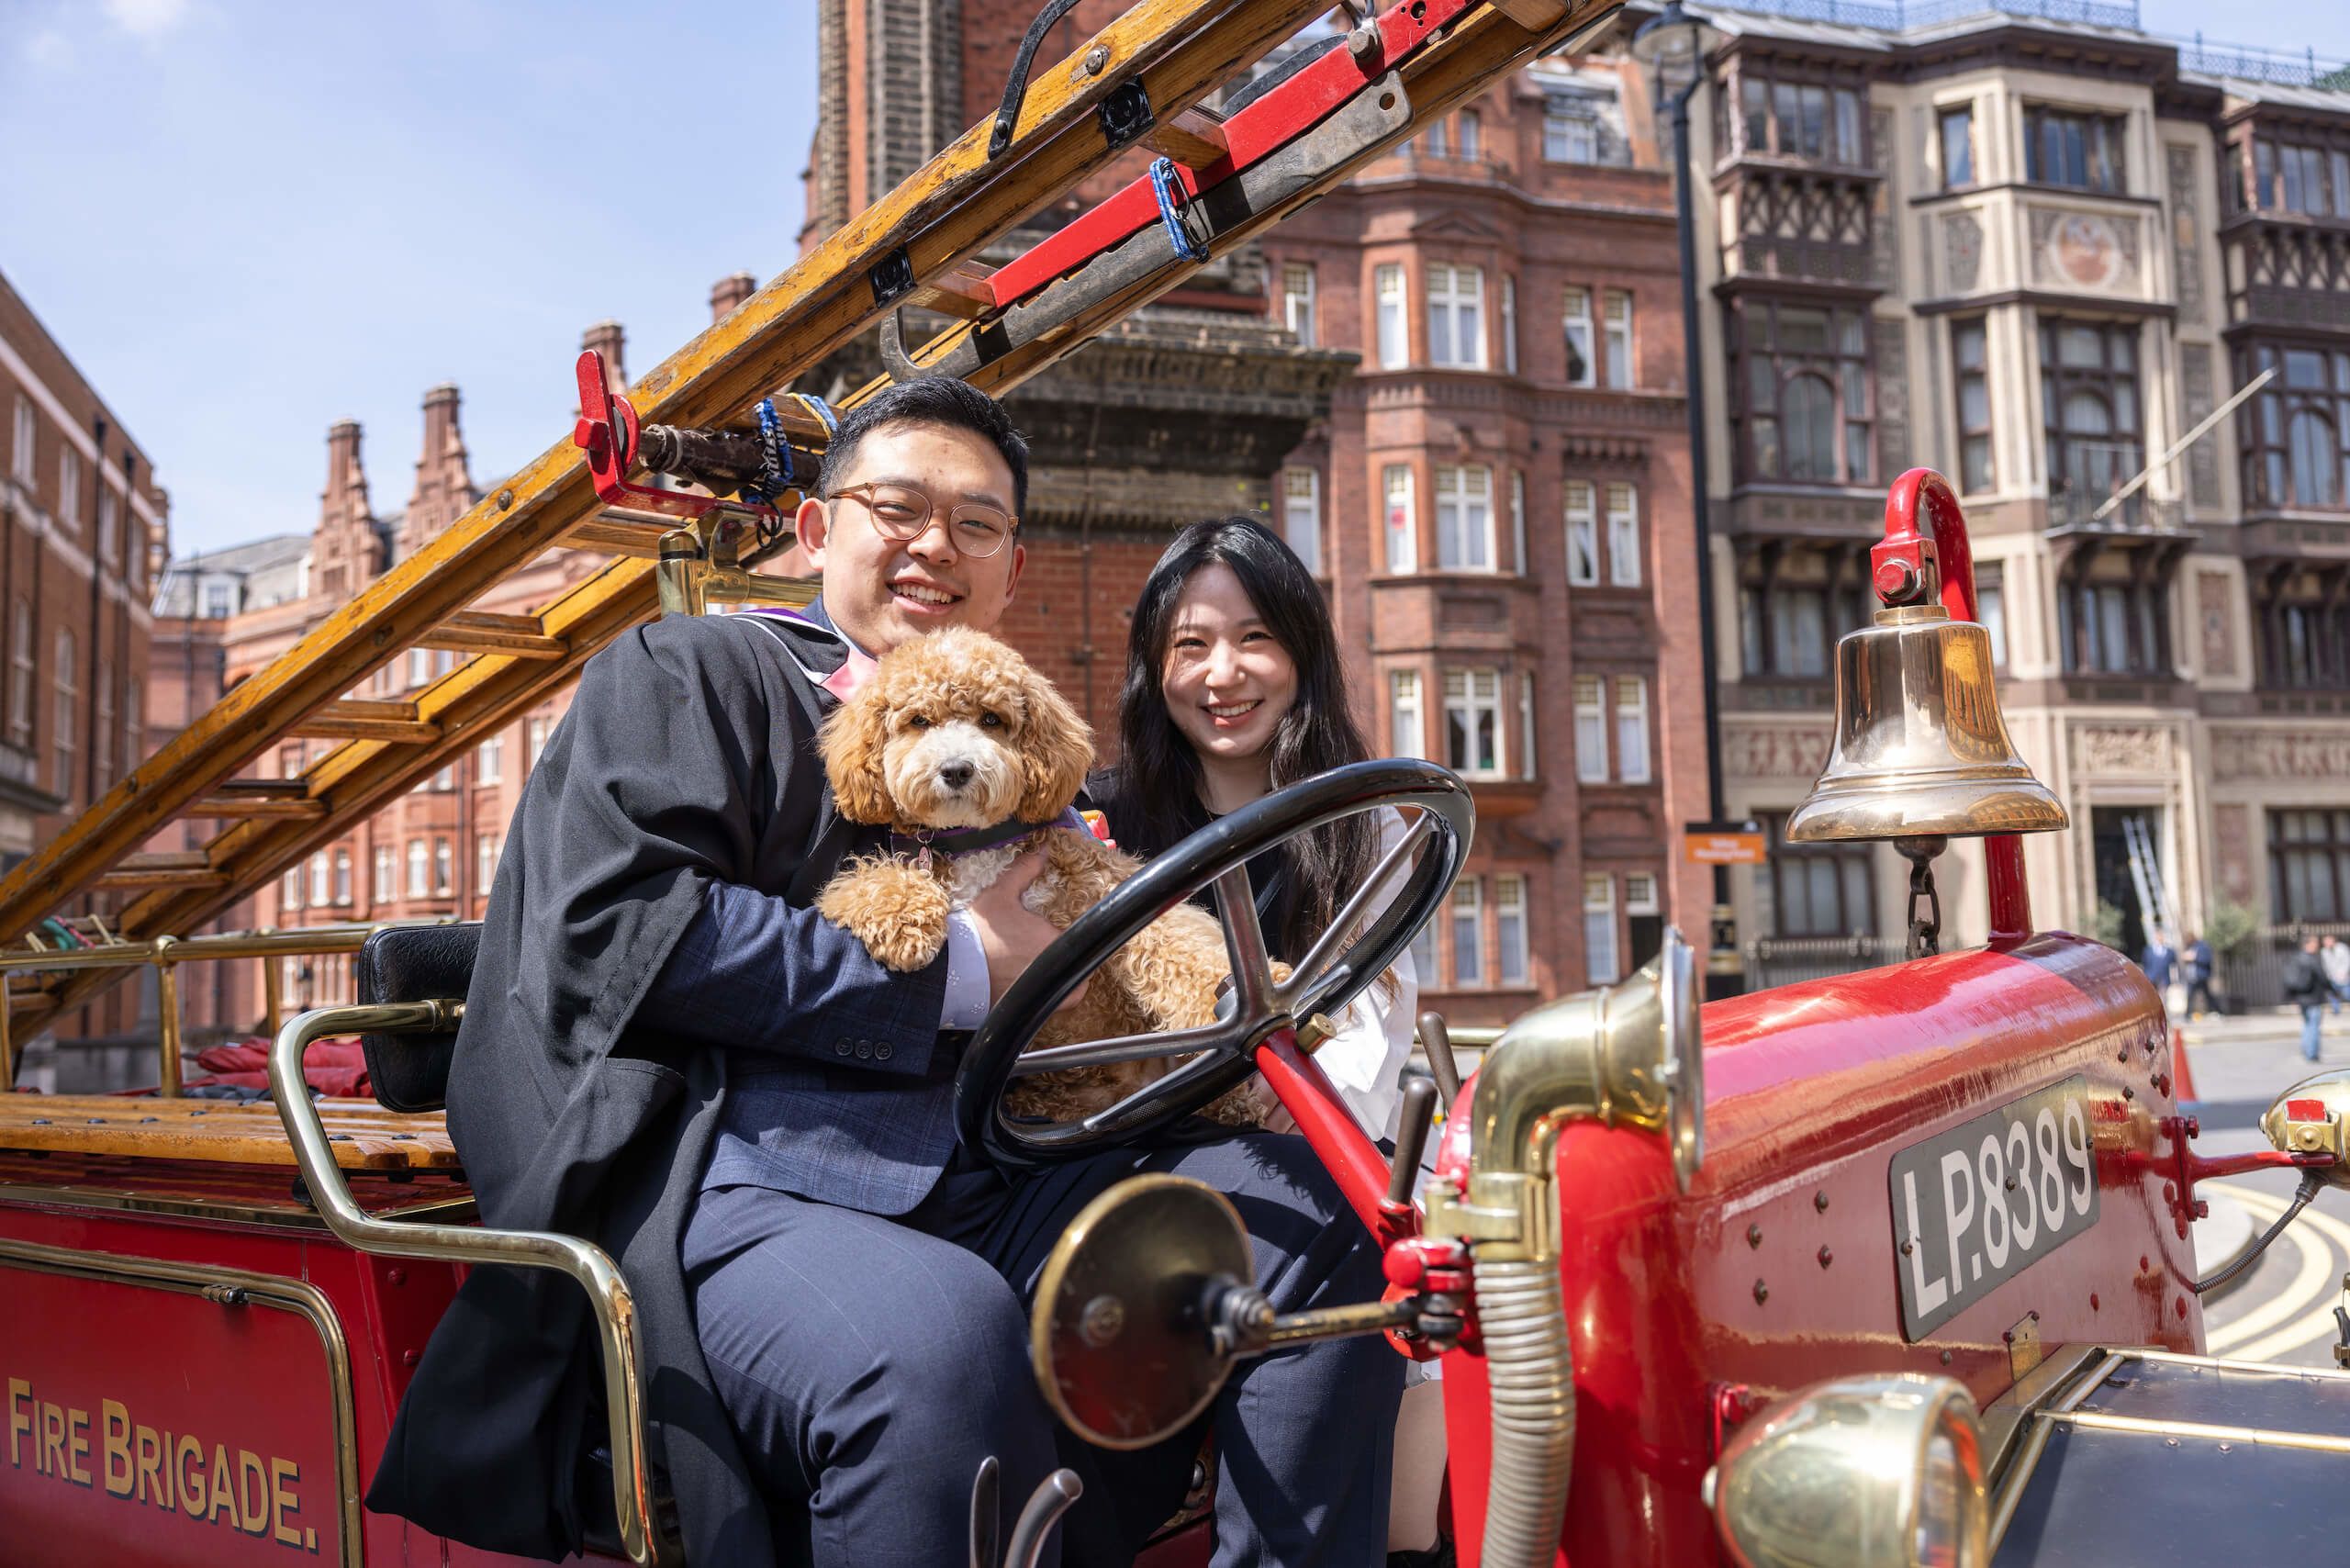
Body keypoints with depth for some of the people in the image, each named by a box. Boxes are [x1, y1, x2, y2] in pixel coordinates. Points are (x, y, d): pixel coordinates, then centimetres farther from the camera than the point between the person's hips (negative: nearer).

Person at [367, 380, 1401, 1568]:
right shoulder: (690, 672, 9)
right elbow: (620, 922, -8)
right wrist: (957, 971, -8)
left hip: (983, 1186, 6)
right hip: (734, 1181, -6)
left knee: (1305, 1215, -13)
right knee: (941, 1334, -37)